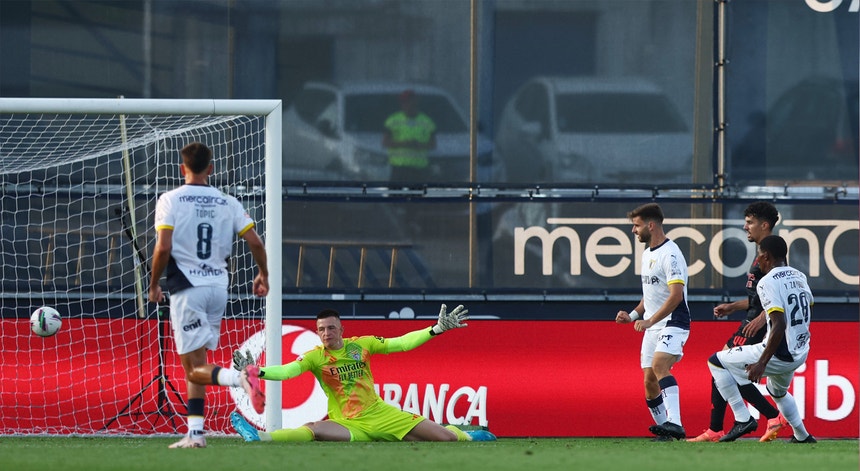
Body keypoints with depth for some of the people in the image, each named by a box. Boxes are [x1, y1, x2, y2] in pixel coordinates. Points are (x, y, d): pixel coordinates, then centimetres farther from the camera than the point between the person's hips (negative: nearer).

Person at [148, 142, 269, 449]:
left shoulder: (170, 200, -4)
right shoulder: (227, 203, 6)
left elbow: (163, 247, -13)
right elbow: (255, 242, 4)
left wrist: (154, 285, 1)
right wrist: (263, 274, 22)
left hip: (187, 288, -5)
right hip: (218, 288, 5)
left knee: (195, 368, -5)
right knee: (194, 364, 15)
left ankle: (240, 377, -33)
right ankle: (195, 433, 10)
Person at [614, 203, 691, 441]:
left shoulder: (670, 254, -14)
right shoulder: (647, 253, 17)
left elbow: (676, 296, -23)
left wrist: (650, 321, -26)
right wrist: (633, 315, 15)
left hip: (673, 324, -10)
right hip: (652, 327, 10)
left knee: (659, 364, -30)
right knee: (649, 382, 4)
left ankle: (674, 423, -40)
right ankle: (663, 429, 15)